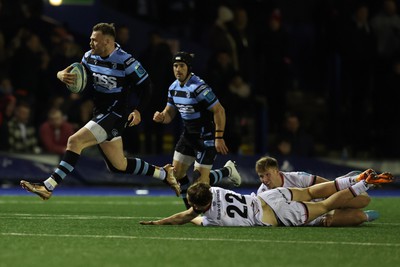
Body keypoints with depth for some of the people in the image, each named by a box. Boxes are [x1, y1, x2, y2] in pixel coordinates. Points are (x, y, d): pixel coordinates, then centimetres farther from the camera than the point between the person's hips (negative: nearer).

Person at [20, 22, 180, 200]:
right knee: (119, 166, 16)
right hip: (100, 113, 9)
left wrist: (138, 110, -17)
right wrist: (62, 75, -10)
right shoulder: (89, 57, 4)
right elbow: (78, 77, 13)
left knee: (75, 141, -23)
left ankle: (48, 187, -24)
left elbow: (145, 85, -7)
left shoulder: (125, 61, -16)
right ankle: (163, 174, 33)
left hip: (115, 115, -9)